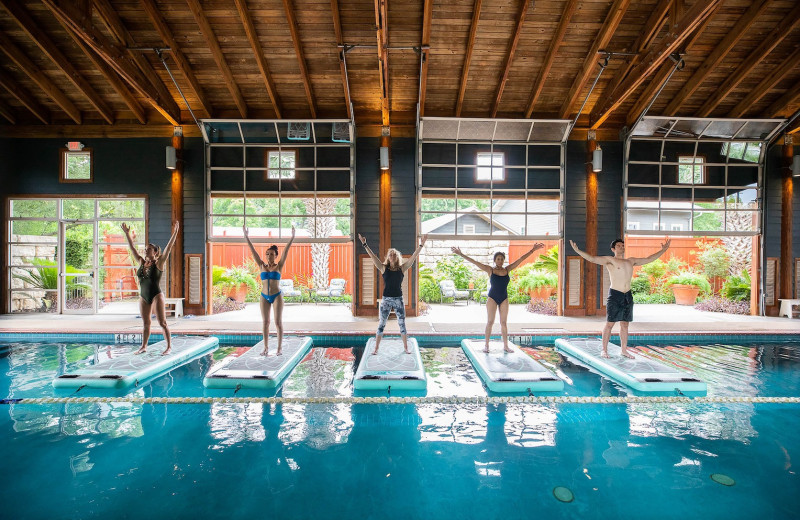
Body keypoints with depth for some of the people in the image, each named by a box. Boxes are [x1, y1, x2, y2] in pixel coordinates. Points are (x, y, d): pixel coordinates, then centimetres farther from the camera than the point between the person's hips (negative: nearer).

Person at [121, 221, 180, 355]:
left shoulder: (159, 263, -7)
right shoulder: (141, 262, 8)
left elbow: (168, 248, -18)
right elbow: (132, 248, 15)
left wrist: (174, 233, -27)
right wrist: (127, 233, 16)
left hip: (156, 296, -6)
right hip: (143, 297, 6)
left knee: (162, 323, -3)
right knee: (145, 323, 14)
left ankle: (169, 346, 3)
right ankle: (143, 347, 24)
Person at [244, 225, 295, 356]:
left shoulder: (279, 266, -1)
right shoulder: (262, 266, 5)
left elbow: (285, 251, -10)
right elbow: (253, 251, 2)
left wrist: (292, 237, -17)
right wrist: (246, 237, -1)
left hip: (277, 296, -3)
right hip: (264, 297, 3)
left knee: (278, 322, 0)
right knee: (265, 322, 7)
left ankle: (279, 348, 9)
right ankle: (266, 348, 15)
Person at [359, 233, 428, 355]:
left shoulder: (402, 268, 1)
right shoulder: (384, 268, 1)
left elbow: (414, 257, -4)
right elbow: (372, 256, -5)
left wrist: (421, 244, -10)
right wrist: (364, 244, -12)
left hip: (398, 299, 1)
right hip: (386, 299, 0)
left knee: (402, 324, 9)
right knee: (381, 324, 5)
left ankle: (406, 347, 23)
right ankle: (376, 348, 14)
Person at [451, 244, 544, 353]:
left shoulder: (507, 270, 4)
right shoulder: (490, 270, -3)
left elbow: (521, 259, 7)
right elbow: (474, 262, -8)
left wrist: (533, 250, 7)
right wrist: (461, 254, -12)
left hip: (504, 299, 3)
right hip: (492, 298, -3)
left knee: (504, 322, 7)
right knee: (490, 321, -1)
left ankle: (505, 345, 14)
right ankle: (486, 345, 7)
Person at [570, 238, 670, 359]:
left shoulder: (631, 261, 16)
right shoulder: (610, 260, -2)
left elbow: (649, 259, 26)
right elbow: (592, 259, -15)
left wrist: (663, 250, 27)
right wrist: (577, 250, -28)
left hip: (628, 296, 6)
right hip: (615, 295, -6)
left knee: (625, 324, 11)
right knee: (609, 324, -3)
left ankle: (623, 350, 20)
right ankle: (604, 350, 4)